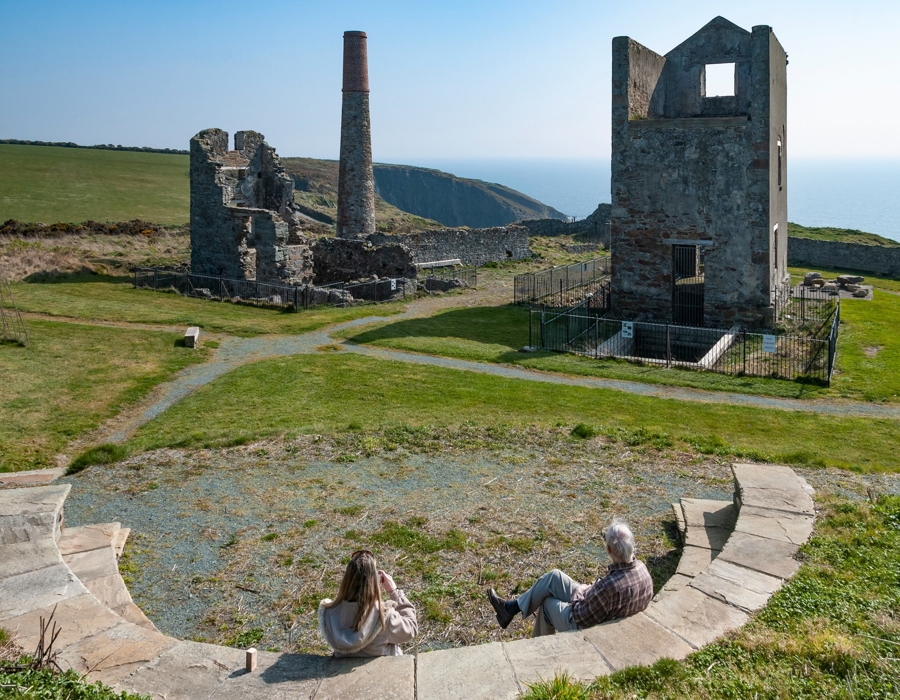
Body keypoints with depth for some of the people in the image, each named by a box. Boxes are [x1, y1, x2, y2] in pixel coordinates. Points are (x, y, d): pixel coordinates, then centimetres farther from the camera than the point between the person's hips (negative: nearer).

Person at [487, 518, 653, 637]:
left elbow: (580, 615, -28)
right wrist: (590, 589, 3)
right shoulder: (641, 568, -17)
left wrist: (579, 592, -6)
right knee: (554, 576, 12)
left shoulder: (610, 585, -41)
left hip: (588, 627, -7)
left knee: (547, 603, 20)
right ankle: (511, 607, 27)